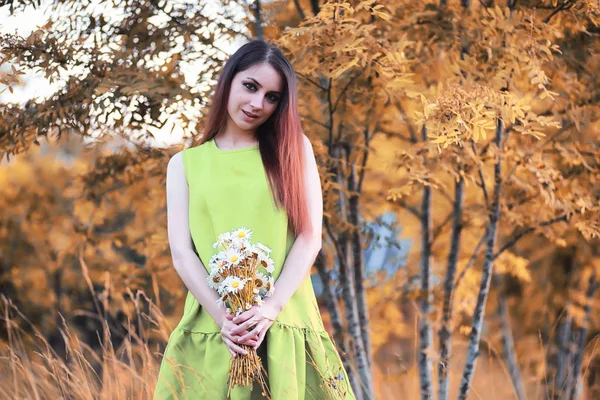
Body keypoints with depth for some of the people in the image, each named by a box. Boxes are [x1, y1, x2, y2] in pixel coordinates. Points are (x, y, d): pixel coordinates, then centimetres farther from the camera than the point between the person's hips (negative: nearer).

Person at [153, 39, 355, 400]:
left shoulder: (293, 149, 9)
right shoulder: (185, 164, 10)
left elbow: (309, 237, 0)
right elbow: (181, 252, 1)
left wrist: (270, 309, -13)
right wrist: (223, 318, -13)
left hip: (284, 323, 0)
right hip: (212, 327, 0)